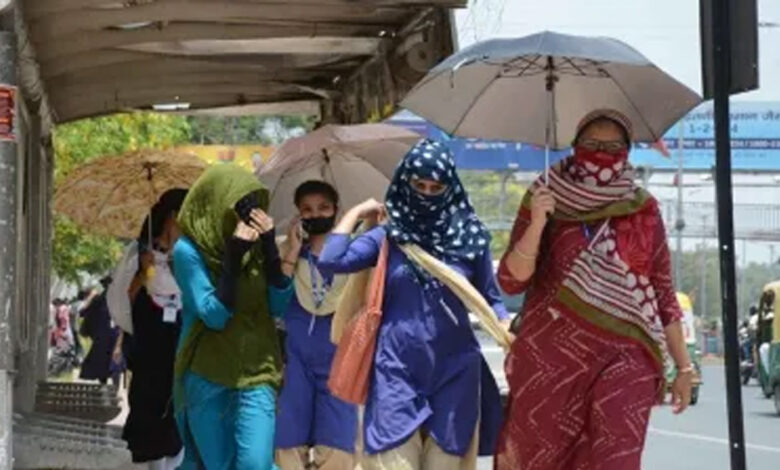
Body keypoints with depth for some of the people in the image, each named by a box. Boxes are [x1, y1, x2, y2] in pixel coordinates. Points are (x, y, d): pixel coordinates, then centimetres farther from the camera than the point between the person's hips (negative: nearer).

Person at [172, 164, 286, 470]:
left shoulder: (254, 245, 1)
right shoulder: (188, 250, -9)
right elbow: (214, 315, -15)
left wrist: (269, 246, -10)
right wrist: (233, 257, -21)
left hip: (255, 373, 2)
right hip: (207, 376, -2)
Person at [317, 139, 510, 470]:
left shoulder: (470, 238, 3)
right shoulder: (387, 237, 2)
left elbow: (490, 299, 8)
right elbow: (330, 261, -8)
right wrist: (355, 214, 1)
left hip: (454, 370, 1)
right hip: (397, 370, -1)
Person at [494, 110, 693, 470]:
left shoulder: (644, 209, 8)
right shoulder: (546, 201, 4)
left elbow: (663, 292, 12)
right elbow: (511, 281, -4)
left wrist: (683, 365, 10)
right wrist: (536, 223, -18)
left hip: (624, 357, 0)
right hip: (551, 355, 0)